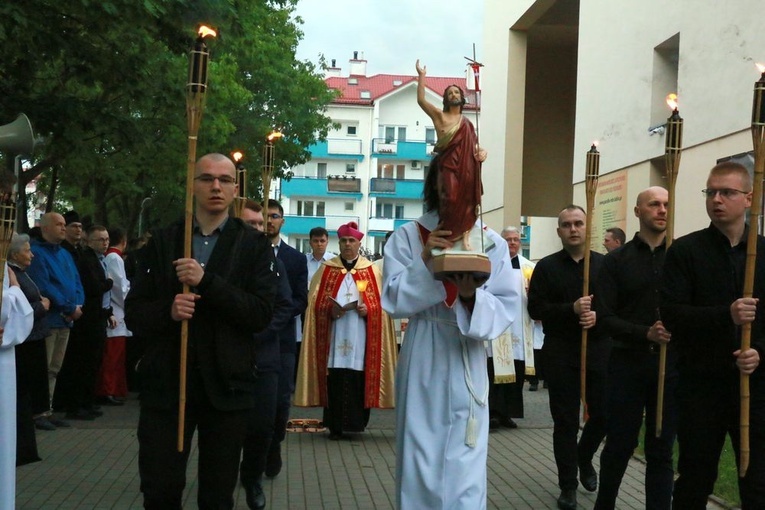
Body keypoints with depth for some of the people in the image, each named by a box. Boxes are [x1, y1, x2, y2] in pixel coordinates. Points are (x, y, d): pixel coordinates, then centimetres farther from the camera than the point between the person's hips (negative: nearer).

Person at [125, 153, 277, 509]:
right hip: (165, 381, 1)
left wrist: (206, 281, -18)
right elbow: (133, 314, 6)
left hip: (226, 385, -1)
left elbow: (262, 313, -8)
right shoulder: (162, 242, 8)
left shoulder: (255, 245, 3)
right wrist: (168, 310, -16)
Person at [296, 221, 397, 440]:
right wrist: (330, 309, -12)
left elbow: (381, 303, 8)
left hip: (361, 338, 0)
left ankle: (356, 423, 8)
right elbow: (314, 301, 6)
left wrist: (368, 310, -12)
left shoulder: (371, 271, 10)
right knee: (335, 380, -4)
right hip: (334, 336, 0)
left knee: (359, 380, -3)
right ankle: (335, 426, 4)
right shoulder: (326, 270, 10)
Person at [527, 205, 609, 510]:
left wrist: (599, 316, -16)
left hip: (598, 350, 2)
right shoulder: (546, 267, 2)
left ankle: (584, 459, 37)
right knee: (565, 421, 4)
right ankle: (568, 485, 14)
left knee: (604, 414, 7)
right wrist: (572, 309, -18)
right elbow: (536, 309, -5)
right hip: (560, 353, -1)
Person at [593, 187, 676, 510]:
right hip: (627, 364, 0)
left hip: (671, 365, 1)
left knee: (661, 450, 8)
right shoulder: (617, 261, 2)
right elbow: (604, 317, -5)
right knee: (619, 445, 9)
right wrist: (645, 333, -18)